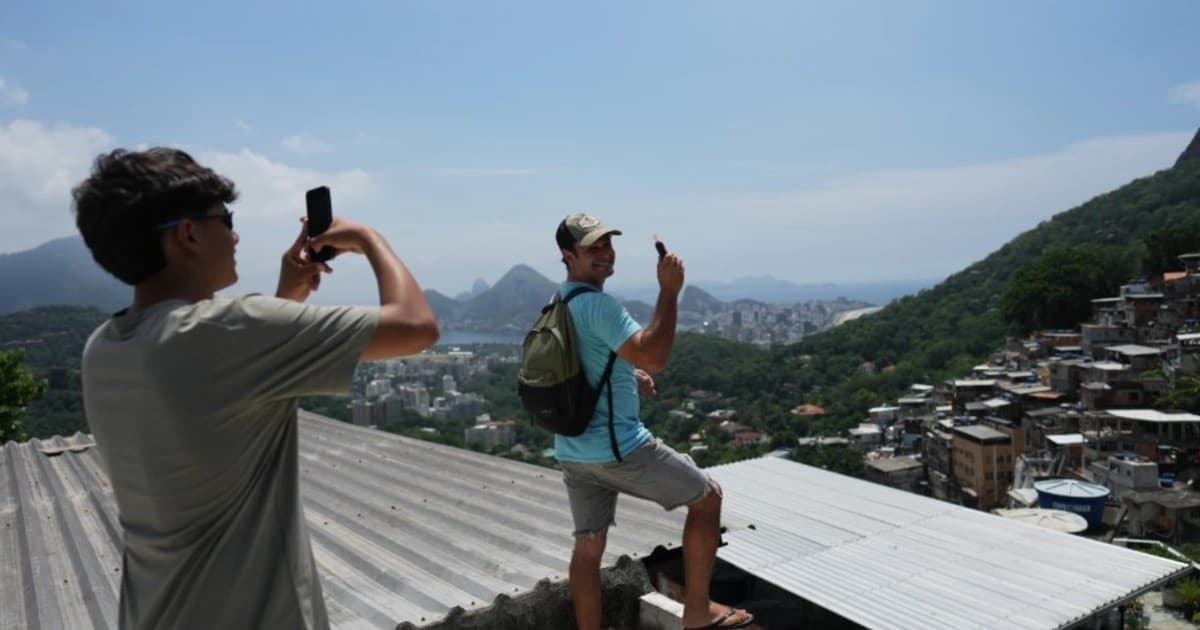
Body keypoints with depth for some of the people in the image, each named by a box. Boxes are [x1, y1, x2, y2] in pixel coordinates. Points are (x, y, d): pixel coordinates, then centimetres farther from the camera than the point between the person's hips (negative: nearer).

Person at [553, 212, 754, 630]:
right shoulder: (598, 304, -18)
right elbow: (654, 357, -27)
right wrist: (669, 291, -22)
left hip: (571, 452, 9)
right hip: (618, 448, -8)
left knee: (588, 546, 15)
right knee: (707, 496, 8)